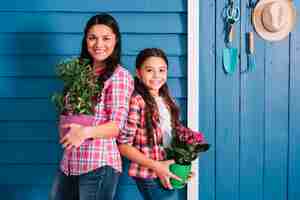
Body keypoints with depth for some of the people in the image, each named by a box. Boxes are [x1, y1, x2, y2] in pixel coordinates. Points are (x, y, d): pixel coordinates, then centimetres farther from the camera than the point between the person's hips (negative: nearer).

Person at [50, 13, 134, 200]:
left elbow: (116, 126, -15)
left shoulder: (120, 75, -8)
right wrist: (65, 127, -3)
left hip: (99, 164, -6)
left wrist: (85, 132, -31)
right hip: (69, 162, 6)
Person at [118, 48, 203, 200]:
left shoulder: (167, 101, 8)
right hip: (150, 176, -7)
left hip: (168, 174, 7)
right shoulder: (136, 102, -15)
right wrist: (156, 166, -19)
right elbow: (123, 145, -16)